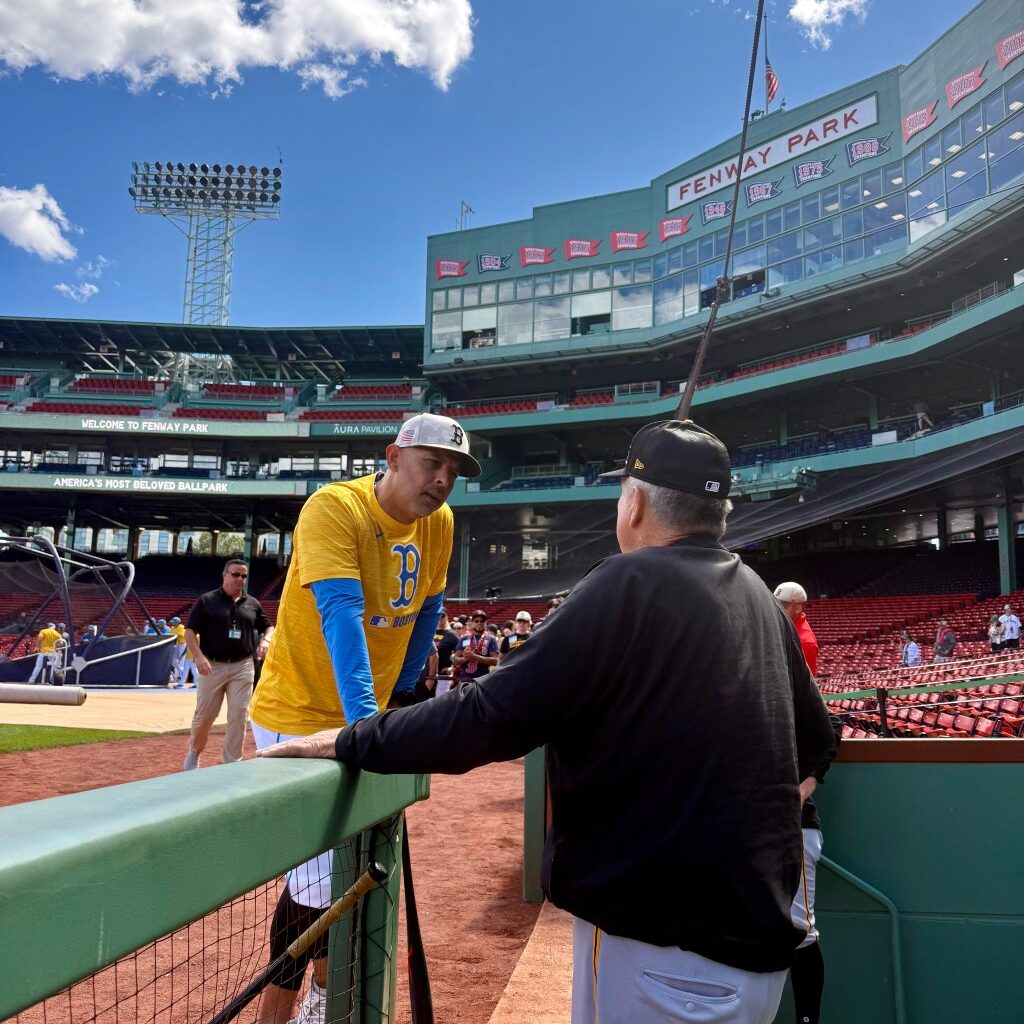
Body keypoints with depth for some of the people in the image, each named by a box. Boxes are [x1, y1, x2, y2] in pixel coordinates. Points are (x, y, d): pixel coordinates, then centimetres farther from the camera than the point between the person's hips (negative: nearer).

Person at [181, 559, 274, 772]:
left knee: (238, 717, 0)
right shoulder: (207, 601, 0)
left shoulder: (252, 603, 10)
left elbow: (268, 627, 19)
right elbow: (190, 631, -3)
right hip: (212, 666, -2)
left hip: (242, 667, 3)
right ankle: (194, 753, 31)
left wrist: (265, 640, -4)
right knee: (204, 715, 6)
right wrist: (198, 656, -17)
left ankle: (232, 763, 9)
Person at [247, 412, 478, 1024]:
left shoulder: (439, 524, -2)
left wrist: (402, 692, 11)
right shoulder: (336, 509, -24)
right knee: (320, 878, -9)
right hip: (301, 717, -7)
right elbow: (341, 616, -36)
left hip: (367, 718, 8)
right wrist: (364, 721, -44)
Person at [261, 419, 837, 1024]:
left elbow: (490, 717, -22)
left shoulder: (631, 583, -16)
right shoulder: (759, 596, 6)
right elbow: (816, 743, 16)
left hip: (665, 953, -7)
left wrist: (345, 742, -13)